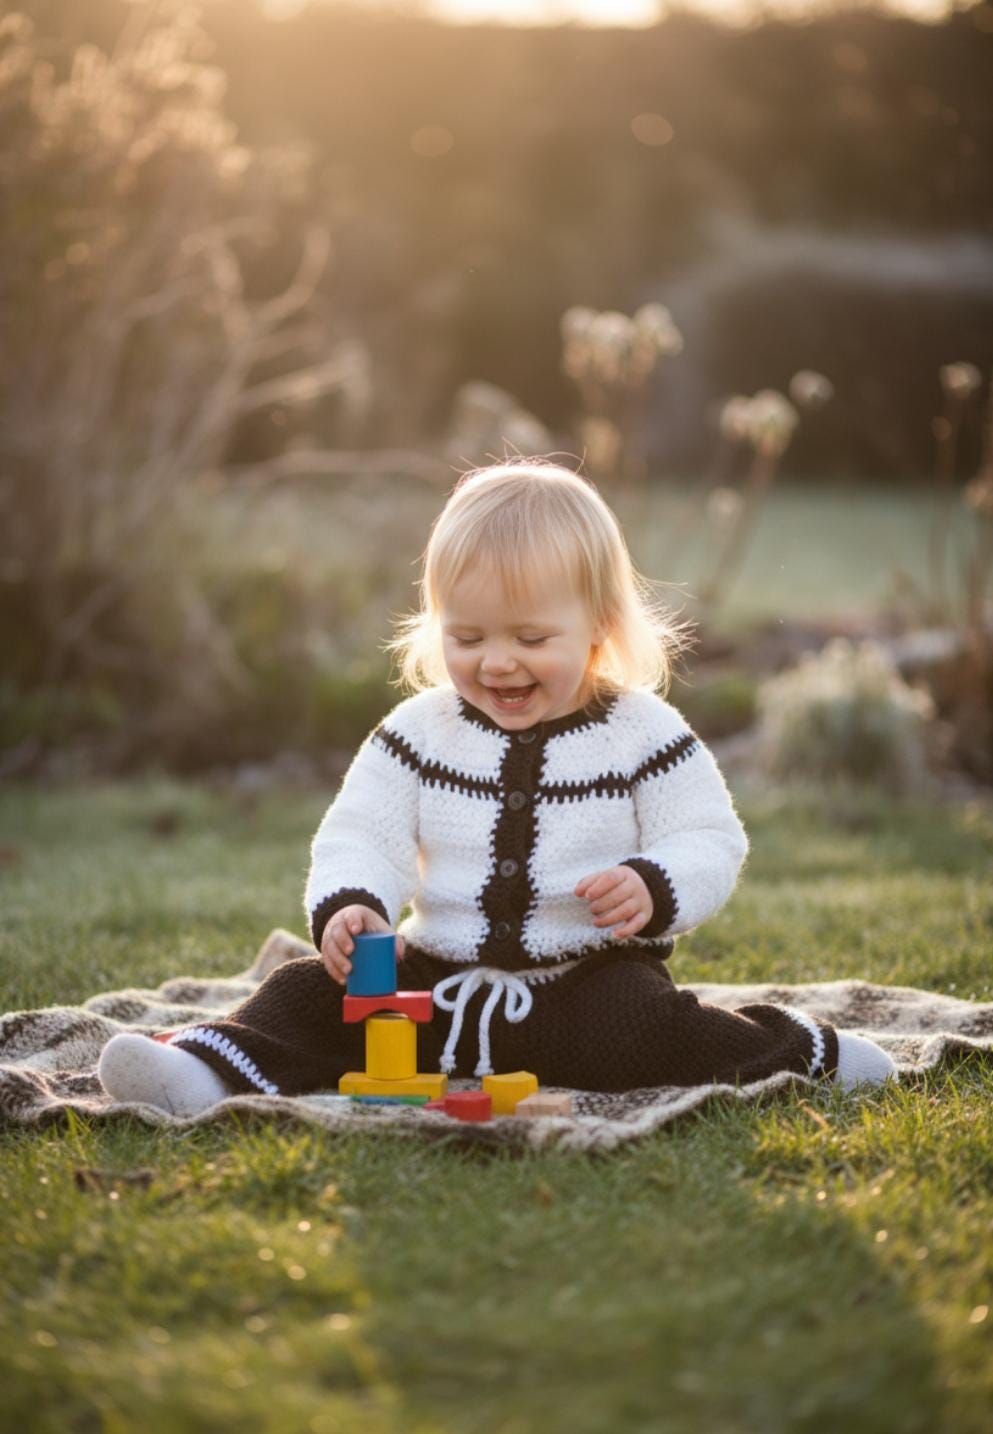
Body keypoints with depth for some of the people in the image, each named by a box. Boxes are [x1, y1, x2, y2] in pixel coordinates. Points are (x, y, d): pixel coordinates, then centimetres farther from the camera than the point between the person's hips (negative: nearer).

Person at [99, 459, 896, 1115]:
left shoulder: (644, 734, -3)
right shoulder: (419, 732, 4)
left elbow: (710, 843, -2)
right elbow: (361, 836, 2)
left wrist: (654, 889, -24)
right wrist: (348, 905, -20)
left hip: (590, 978, -3)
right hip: (438, 979, 4)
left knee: (634, 1030, -31)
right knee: (313, 993, -12)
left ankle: (796, 1051, -11)